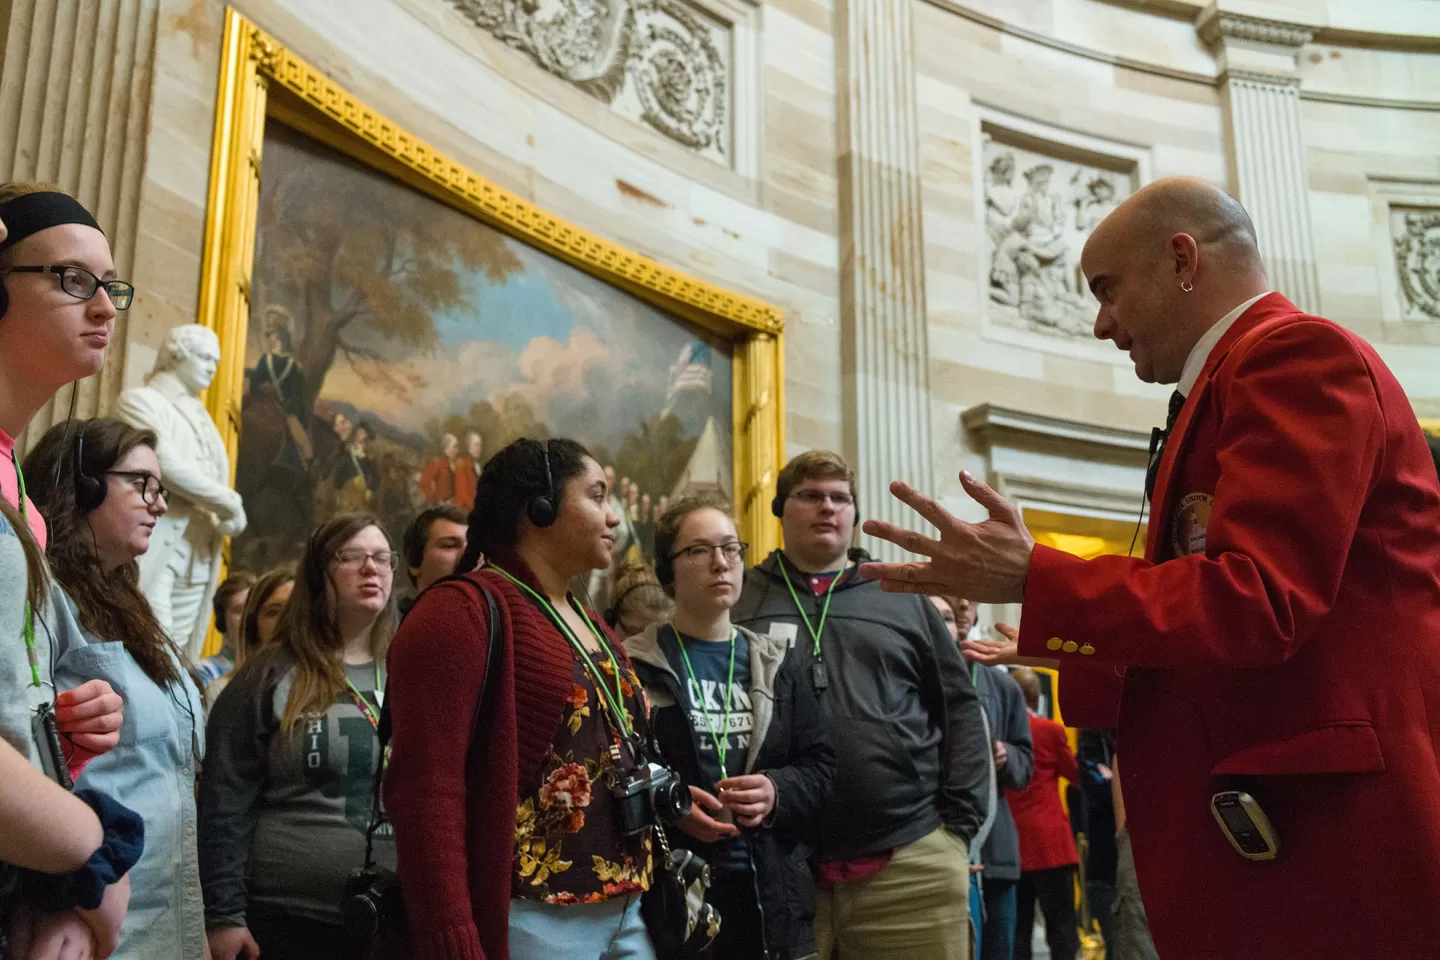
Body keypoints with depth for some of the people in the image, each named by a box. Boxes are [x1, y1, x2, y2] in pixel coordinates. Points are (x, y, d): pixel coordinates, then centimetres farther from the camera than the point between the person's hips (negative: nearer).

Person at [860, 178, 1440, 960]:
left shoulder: (1298, 357, -12)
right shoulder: (1238, 378, 18)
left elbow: (1257, 601, -23)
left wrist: (1031, 577, -18)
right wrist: (1059, 651, 22)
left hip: (1334, 827, -9)